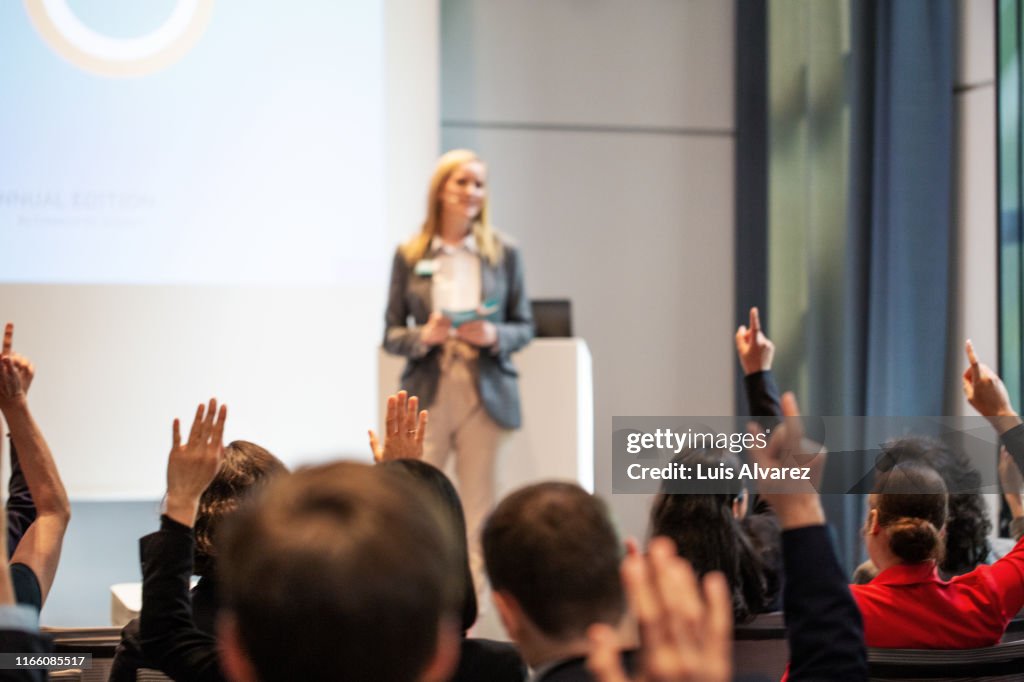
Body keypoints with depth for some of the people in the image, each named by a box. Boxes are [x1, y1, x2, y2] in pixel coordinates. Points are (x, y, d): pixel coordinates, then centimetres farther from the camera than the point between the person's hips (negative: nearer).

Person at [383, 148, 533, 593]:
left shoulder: (503, 253, 6)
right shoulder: (409, 255, 5)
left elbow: (524, 326, 9)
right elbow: (390, 334, 6)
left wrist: (493, 336, -12)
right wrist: (424, 336, -14)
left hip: (484, 393, 1)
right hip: (427, 394, 0)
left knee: (477, 509, 2)